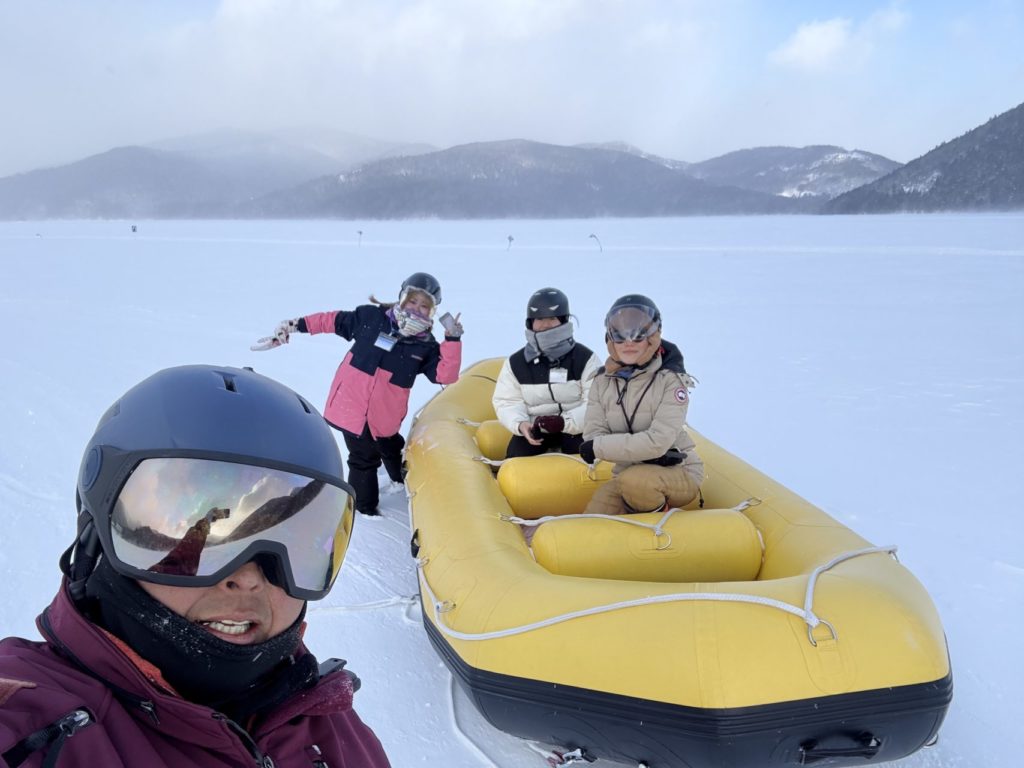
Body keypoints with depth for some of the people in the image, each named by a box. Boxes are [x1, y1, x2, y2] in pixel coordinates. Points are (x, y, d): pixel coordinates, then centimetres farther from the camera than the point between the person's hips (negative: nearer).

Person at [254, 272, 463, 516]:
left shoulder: (425, 346, -5)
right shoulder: (370, 317, -8)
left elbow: (446, 375, -16)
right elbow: (333, 321, 3)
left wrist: (452, 338, -24)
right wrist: (296, 325, 4)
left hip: (385, 415, 3)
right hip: (351, 405, -3)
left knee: (392, 449, 29)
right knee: (364, 459, 6)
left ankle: (404, 481, 56)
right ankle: (365, 509, 23)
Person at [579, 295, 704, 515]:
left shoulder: (671, 379, -15)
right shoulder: (603, 381, 0)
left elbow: (658, 441, -25)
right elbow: (592, 434, -9)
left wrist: (598, 447, -19)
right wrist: (644, 452, -23)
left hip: (679, 473, -4)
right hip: (626, 474, 5)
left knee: (635, 480, -35)